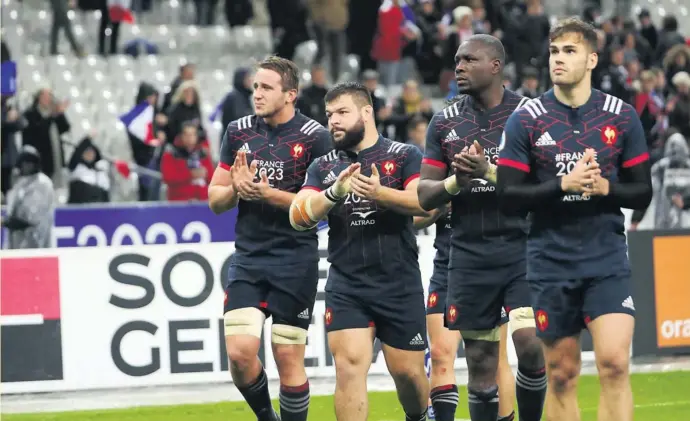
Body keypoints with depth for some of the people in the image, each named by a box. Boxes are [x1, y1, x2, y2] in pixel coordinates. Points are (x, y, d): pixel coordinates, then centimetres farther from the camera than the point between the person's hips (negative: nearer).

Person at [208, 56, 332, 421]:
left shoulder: (314, 137, -6)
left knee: (288, 357, -2)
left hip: (296, 261, -3)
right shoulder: (238, 131, 8)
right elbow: (215, 199, 12)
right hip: (247, 258, 3)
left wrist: (267, 193, -20)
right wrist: (236, 188, -10)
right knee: (240, 352, -8)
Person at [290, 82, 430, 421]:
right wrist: (334, 193, -22)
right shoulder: (323, 167, 10)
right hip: (346, 287, 2)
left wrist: (380, 193, -32)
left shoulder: (404, 156, 1)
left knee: (408, 371, 5)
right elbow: (298, 217, -4)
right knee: (348, 365, -12)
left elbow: (425, 202, -15)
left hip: (400, 285, -2)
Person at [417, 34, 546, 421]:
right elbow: (424, 196, 9)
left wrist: (489, 172, -22)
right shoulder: (446, 122, 9)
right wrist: (457, 182, -11)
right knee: (480, 363, 4)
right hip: (469, 255, 3)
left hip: (522, 248, -3)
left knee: (530, 346, -16)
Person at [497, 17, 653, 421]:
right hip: (551, 263, 0)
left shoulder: (622, 117, 1)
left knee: (615, 362, -16)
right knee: (562, 375, 5)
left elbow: (643, 191, 5)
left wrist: (605, 187, -14)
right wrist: (563, 184, -18)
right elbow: (508, 195, -5)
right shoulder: (526, 120, -2)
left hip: (607, 260, 0)